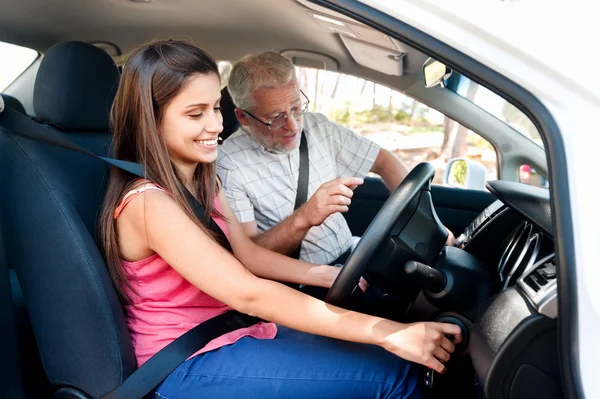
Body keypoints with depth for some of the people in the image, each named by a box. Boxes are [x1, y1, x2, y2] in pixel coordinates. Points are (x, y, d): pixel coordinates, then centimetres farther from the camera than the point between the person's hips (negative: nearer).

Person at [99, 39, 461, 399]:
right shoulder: (148, 203, -23)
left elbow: (248, 254, 7)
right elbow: (250, 295, -29)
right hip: (191, 367, -7)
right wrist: (388, 333, -30)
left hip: (230, 333, 8)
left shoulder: (203, 179, 5)